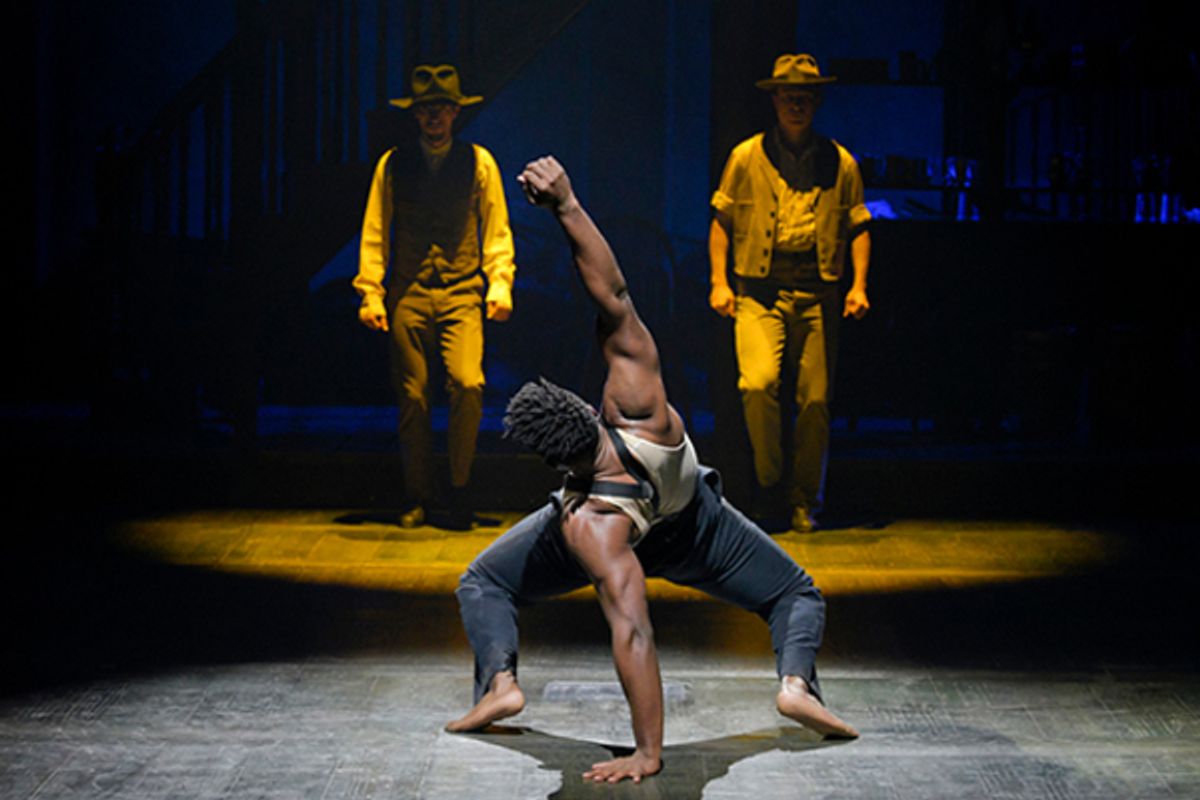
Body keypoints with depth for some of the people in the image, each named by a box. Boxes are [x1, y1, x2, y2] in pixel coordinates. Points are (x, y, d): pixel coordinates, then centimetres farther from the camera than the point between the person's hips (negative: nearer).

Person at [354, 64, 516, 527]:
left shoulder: (478, 162, 8)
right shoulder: (393, 165, 8)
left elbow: (496, 230, 9)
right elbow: (375, 233, 9)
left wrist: (500, 284, -4)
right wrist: (371, 294, 0)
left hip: (461, 294, -1)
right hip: (407, 296, 1)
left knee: (467, 385, -18)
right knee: (412, 398, 0)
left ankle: (459, 488, -2)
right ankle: (417, 500, 10)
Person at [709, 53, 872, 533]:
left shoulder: (840, 163, 10)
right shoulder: (746, 157, 6)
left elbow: (858, 227, 15)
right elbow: (721, 220, 11)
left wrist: (859, 286, 4)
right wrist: (719, 282, 2)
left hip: (817, 293, 1)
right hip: (759, 290, -1)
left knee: (816, 400, 0)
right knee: (757, 383, -21)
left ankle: (805, 501, 14)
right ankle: (769, 480, 0)